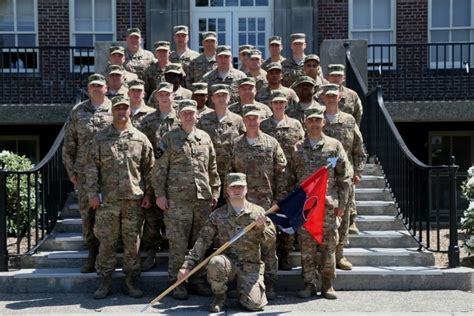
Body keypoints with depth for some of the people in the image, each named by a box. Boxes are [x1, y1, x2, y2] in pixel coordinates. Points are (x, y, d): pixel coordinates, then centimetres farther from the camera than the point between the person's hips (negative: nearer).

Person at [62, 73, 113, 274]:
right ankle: (92, 255, 17)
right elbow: (69, 143, 10)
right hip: (85, 172, 2)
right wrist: (71, 170, 5)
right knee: (87, 214, 6)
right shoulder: (78, 112, 9)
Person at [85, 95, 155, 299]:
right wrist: (92, 193, -4)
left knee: (132, 242, 6)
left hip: (134, 198, 1)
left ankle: (131, 280, 16)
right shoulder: (100, 138, 5)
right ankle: (106, 281, 14)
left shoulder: (140, 138, 7)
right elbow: (92, 167, 3)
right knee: (106, 242, 3)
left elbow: (149, 168, 8)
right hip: (107, 199, 0)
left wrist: (148, 194, 3)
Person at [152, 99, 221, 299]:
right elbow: (159, 169, -2)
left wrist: (215, 191, 13)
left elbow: (212, 168, 17)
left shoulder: (205, 138, 12)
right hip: (177, 199, -4)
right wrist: (160, 194, -6)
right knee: (178, 242, -1)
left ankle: (198, 278, 21)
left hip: (203, 198, 4)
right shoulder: (169, 139, 0)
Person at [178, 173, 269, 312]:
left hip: (250, 265, 0)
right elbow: (203, 241, -2)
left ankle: (245, 291, 21)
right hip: (227, 262, 0)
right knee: (216, 262, -34)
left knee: (254, 304, -18)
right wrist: (187, 265, -11)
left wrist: (261, 227, -18)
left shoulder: (258, 212, 4)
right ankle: (219, 296, -5)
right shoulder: (218, 215, 3)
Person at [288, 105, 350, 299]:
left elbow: (344, 177, 4)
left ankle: (327, 285, 14)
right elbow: (291, 178, 12)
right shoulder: (297, 148, 9)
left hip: (328, 205, -1)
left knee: (328, 247, 3)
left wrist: (341, 204, -1)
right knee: (307, 247, 4)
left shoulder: (334, 146, 5)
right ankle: (310, 284, 14)